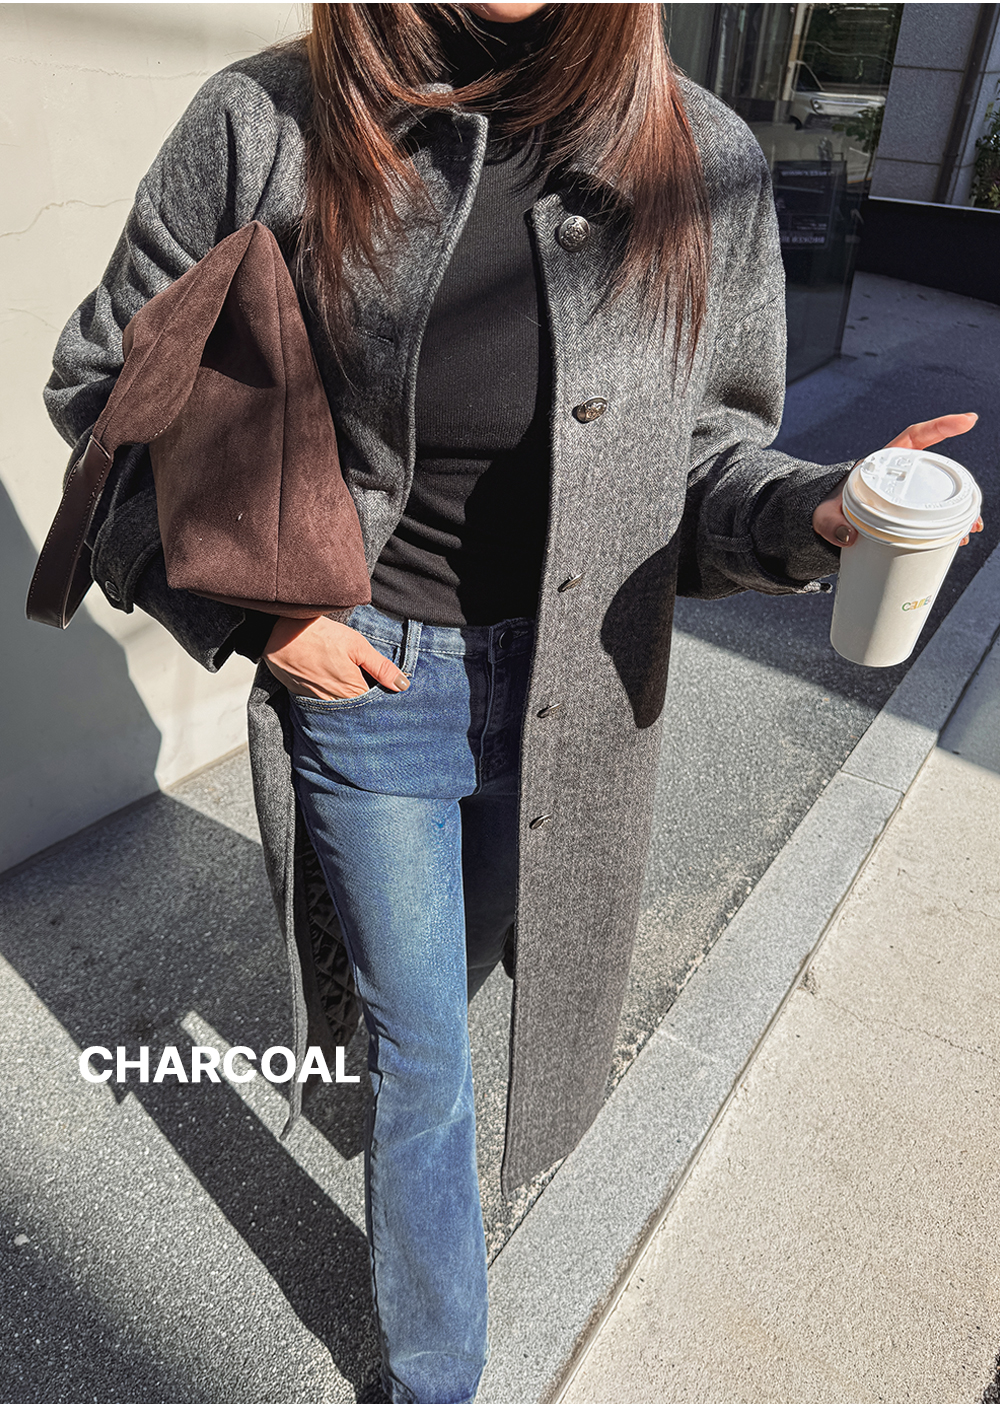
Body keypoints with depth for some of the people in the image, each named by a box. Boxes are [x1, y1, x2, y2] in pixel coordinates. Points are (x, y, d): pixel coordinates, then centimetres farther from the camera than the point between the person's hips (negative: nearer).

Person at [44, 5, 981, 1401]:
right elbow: (107, 383, 0)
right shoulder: (262, 127, -10)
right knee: (424, 1054, 12)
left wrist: (812, 513, -20)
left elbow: (705, 444, 3)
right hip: (358, 675, -1)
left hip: (568, 691, 3)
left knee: (458, 964, 27)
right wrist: (244, 606, -11)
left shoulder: (707, 164, -6)